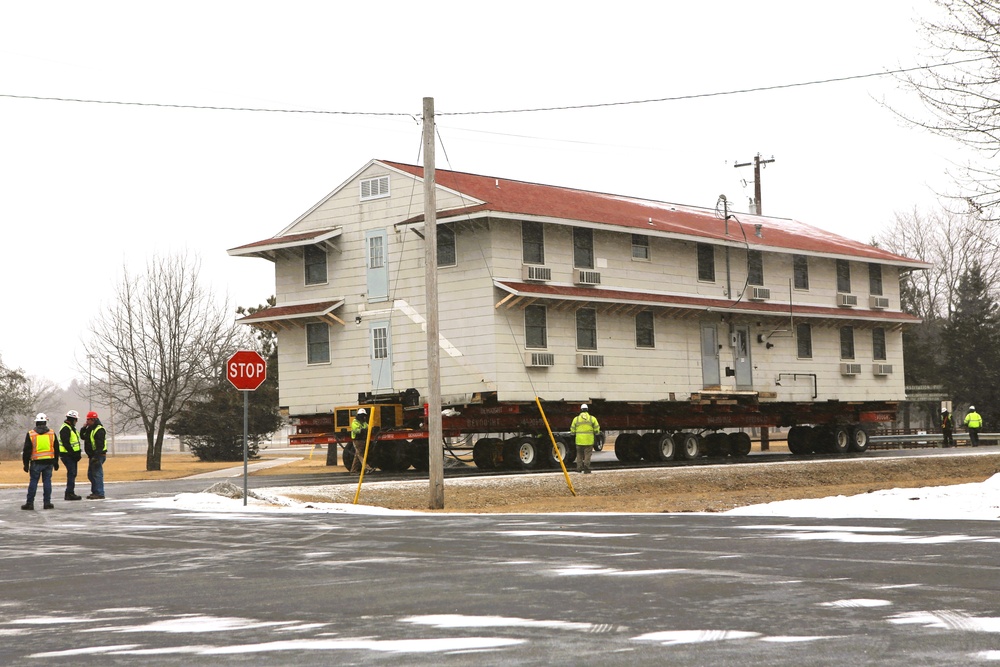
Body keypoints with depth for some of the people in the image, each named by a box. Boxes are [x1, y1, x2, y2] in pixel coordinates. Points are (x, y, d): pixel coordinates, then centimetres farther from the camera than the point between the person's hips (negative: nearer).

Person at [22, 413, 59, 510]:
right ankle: (47, 503, 5)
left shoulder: (30, 434, -2)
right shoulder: (52, 433, 5)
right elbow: (56, 449, 10)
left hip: (36, 462, -2)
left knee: (33, 482, 3)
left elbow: (27, 451, -1)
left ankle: (30, 503, 4)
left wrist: (26, 464, 4)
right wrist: (56, 462, 17)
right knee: (47, 481, 5)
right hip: (49, 461, 2)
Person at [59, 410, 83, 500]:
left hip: (71, 455, 10)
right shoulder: (65, 429, -15)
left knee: (72, 474, 12)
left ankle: (70, 493, 17)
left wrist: (77, 454, 15)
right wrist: (73, 453, -21)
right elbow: (66, 443, -21)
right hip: (67, 455, -10)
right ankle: (70, 493, -11)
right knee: (72, 473, -11)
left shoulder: (71, 428, 19)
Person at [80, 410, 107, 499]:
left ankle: (100, 494, -9)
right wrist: (83, 428, 7)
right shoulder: (90, 429, 16)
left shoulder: (99, 430, -16)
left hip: (98, 455, -11)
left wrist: (96, 456, -27)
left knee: (97, 474, -11)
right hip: (92, 455, 11)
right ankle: (95, 492, 23)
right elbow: (83, 437, 24)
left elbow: (100, 445, -22)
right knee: (91, 474, 15)